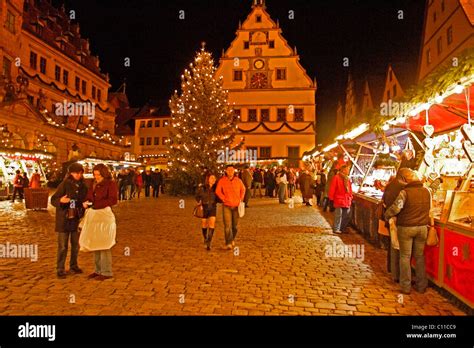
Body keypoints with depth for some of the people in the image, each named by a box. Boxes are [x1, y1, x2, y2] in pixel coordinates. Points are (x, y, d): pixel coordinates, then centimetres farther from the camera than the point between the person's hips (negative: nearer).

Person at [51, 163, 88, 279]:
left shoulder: (83, 186, 4)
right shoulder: (64, 184, -10)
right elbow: (53, 200, -10)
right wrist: (61, 201, -30)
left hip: (77, 219, 5)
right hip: (64, 219, -5)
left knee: (76, 244, 13)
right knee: (63, 246, 1)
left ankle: (73, 266, 28)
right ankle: (60, 270, 11)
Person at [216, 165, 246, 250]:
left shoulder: (238, 181, 2)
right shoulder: (222, 181, -4)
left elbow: (243, 189, 16)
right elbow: (217, 191, -1)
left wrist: (241, 199, 7)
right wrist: (224, 199, -8)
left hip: (236, 206, 3)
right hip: (226, 206, -2)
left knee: (235, 225, 11)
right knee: (227, 225, -9)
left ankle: (233, 239, 34)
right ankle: (228, 243, -4)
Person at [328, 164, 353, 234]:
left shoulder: (347, 179, 14)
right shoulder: (336, 177, -9)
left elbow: (350, 189, 19)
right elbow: (332, 189, -10)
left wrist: (350, 197, 14)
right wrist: (331, 198, -11)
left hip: (347, 200, 8)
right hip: (339, 199, -8)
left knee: (346, 216, 11)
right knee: (338, 215, -5)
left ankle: (342, 228, 22)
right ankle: (336, 229, 2)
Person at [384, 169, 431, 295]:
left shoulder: (405, 192, -17)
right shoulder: (427, 191, 1)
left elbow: (396, 208, -26)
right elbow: (429, 209, 14)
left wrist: (386, 216, -10)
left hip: (406, 228, -5)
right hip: (422, 227, 5)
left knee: (405, 257, 7)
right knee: (419, 256, 17)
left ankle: (405, 287, 12)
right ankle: (421, 285, 24)